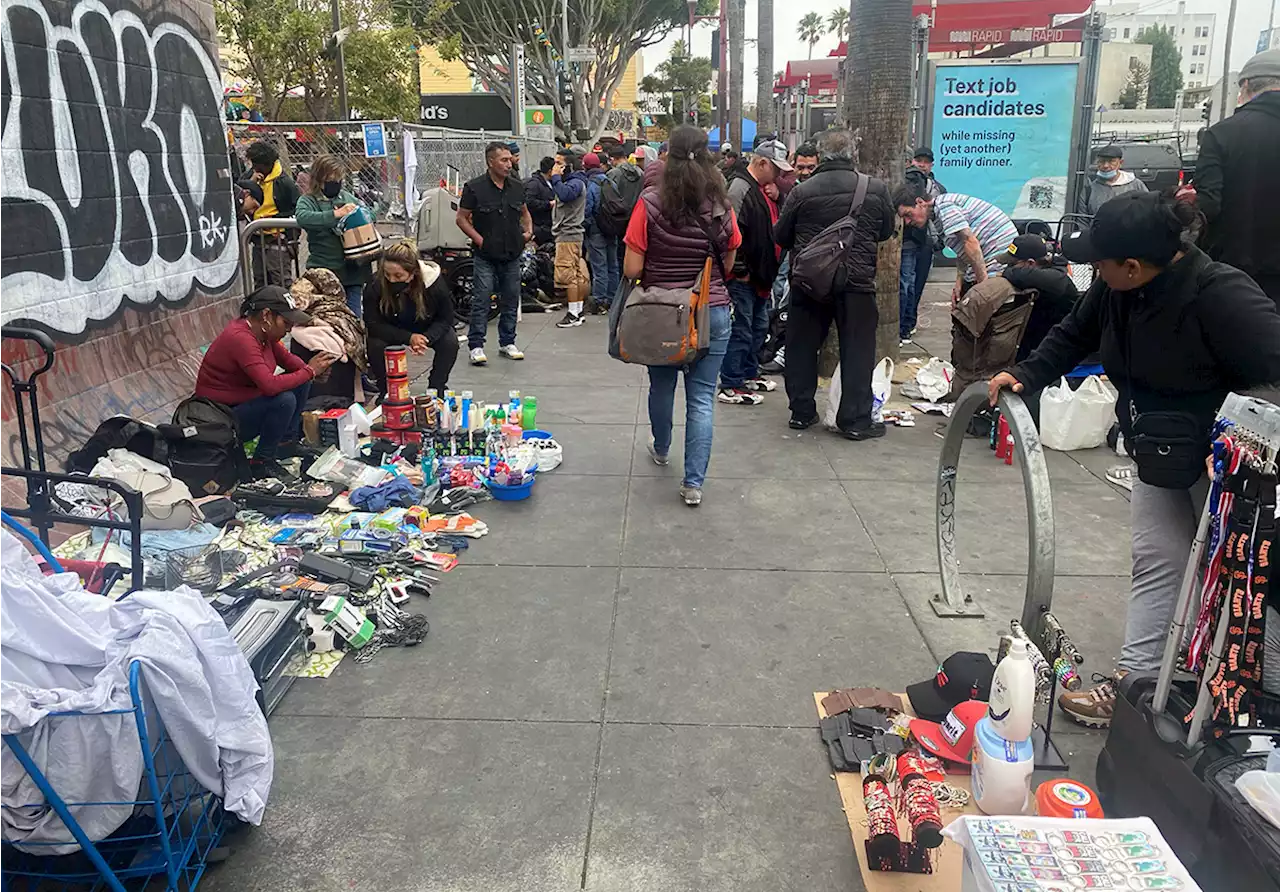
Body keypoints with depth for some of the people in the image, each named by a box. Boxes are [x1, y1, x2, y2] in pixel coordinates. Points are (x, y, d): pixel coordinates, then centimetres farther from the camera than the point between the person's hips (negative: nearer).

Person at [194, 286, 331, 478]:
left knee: (301, 382, 4)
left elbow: (286, 358, 11)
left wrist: (312, 367, -10)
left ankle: (286, 443, 13)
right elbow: (270, 385, -37)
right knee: (285, 400, -29)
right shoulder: (240, 338, -29)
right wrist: (309, 372, -26)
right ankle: (263, 462, -13)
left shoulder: (261, 331, -1)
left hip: (245, 400, 10)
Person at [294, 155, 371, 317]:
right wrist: (335, 214, -29)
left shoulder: (346, 196, 10)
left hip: (353, 268, 3)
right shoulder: (308, 200, -1)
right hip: (325, 271, -3)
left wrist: (357, 212, -4)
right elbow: (302, 218, -22)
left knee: (353, 316, 8)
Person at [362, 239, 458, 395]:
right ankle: (386, 391, -4)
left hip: (428, 331, 0)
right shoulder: (375, 287, -30)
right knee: (375, 345, -29)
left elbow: (446, 319, -16)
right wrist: (409, 338, -37)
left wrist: (426, 338, -36)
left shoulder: (435, 283, -29)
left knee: (450, 341, -25)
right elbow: (373, 325, -25)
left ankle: (436, 388, -2)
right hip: (391, 332, 0)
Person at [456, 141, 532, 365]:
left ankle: (507, 342, 22)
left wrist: (528, 230, 5)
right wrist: (479, 239, -13)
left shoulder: (517, 186, 9)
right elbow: (462, 218, -3)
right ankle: (476, 346, 1)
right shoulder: (474, 187, -6)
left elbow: (524, 212, 24)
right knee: (481, 301, -5)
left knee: (510, 301, 10)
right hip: (486, 256, -5)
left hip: (512, 254, 5)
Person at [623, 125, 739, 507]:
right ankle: (693, 483, 4)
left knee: (662, 386, 22)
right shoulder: (722, 208, -6)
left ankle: (661, 449, 45)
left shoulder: (650, 204, -13)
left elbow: (631, 269, -12)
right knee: (702, 398, 4)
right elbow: (727, 265, 6)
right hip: (712, 313, 0)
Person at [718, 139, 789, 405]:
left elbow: (773, 226, 28)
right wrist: (740, 269, -22)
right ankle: (730, 386, 0)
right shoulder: (740, 187, -17)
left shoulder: (763, 189, 17)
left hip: (760, 274, 11)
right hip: (743, 276, -11)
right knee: (742, 330, -7)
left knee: (759, 327, 19)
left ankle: (749, 374, 32)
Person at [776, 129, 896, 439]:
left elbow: (781, 236, 4)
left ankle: (801, 412, 19)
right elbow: (887, 230, 10)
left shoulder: (802, 191, -5)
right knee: (857, 351, 6)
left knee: (802, 347, 13)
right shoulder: (875, 189, -4)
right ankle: (855, 419, 8)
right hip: (857, 282, -1)